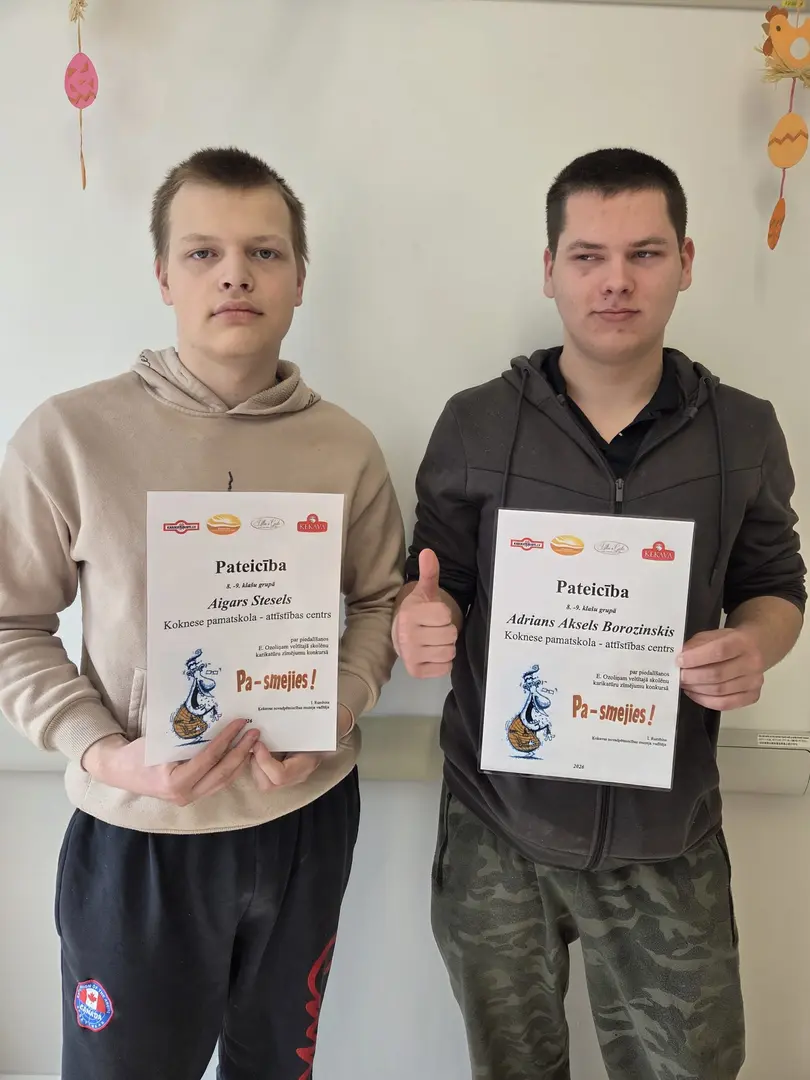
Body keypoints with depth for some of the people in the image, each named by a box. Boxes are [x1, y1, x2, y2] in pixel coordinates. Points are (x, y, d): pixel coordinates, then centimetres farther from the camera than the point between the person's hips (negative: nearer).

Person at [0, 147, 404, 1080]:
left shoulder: (345, 446, -5)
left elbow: (379, 600, 4)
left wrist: (335, 713, -12)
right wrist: (103, 753, -20)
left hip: (308, 818, 3)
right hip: (135, 834, -2)